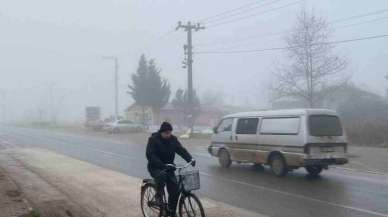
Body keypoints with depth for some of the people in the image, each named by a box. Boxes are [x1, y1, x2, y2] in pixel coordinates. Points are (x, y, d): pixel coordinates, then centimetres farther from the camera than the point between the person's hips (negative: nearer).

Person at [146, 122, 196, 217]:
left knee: (175, 189, -9)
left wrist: (190, 159, -30)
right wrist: (163, 165, -37)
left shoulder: (173, 139, 0)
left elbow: (181, 150, -10)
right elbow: (150, 155, -24)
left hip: (168, 167, 4)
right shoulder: (153, 139, -14)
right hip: (155, 167, -4)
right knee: (162, 175, -38)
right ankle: (158, 195, -11)